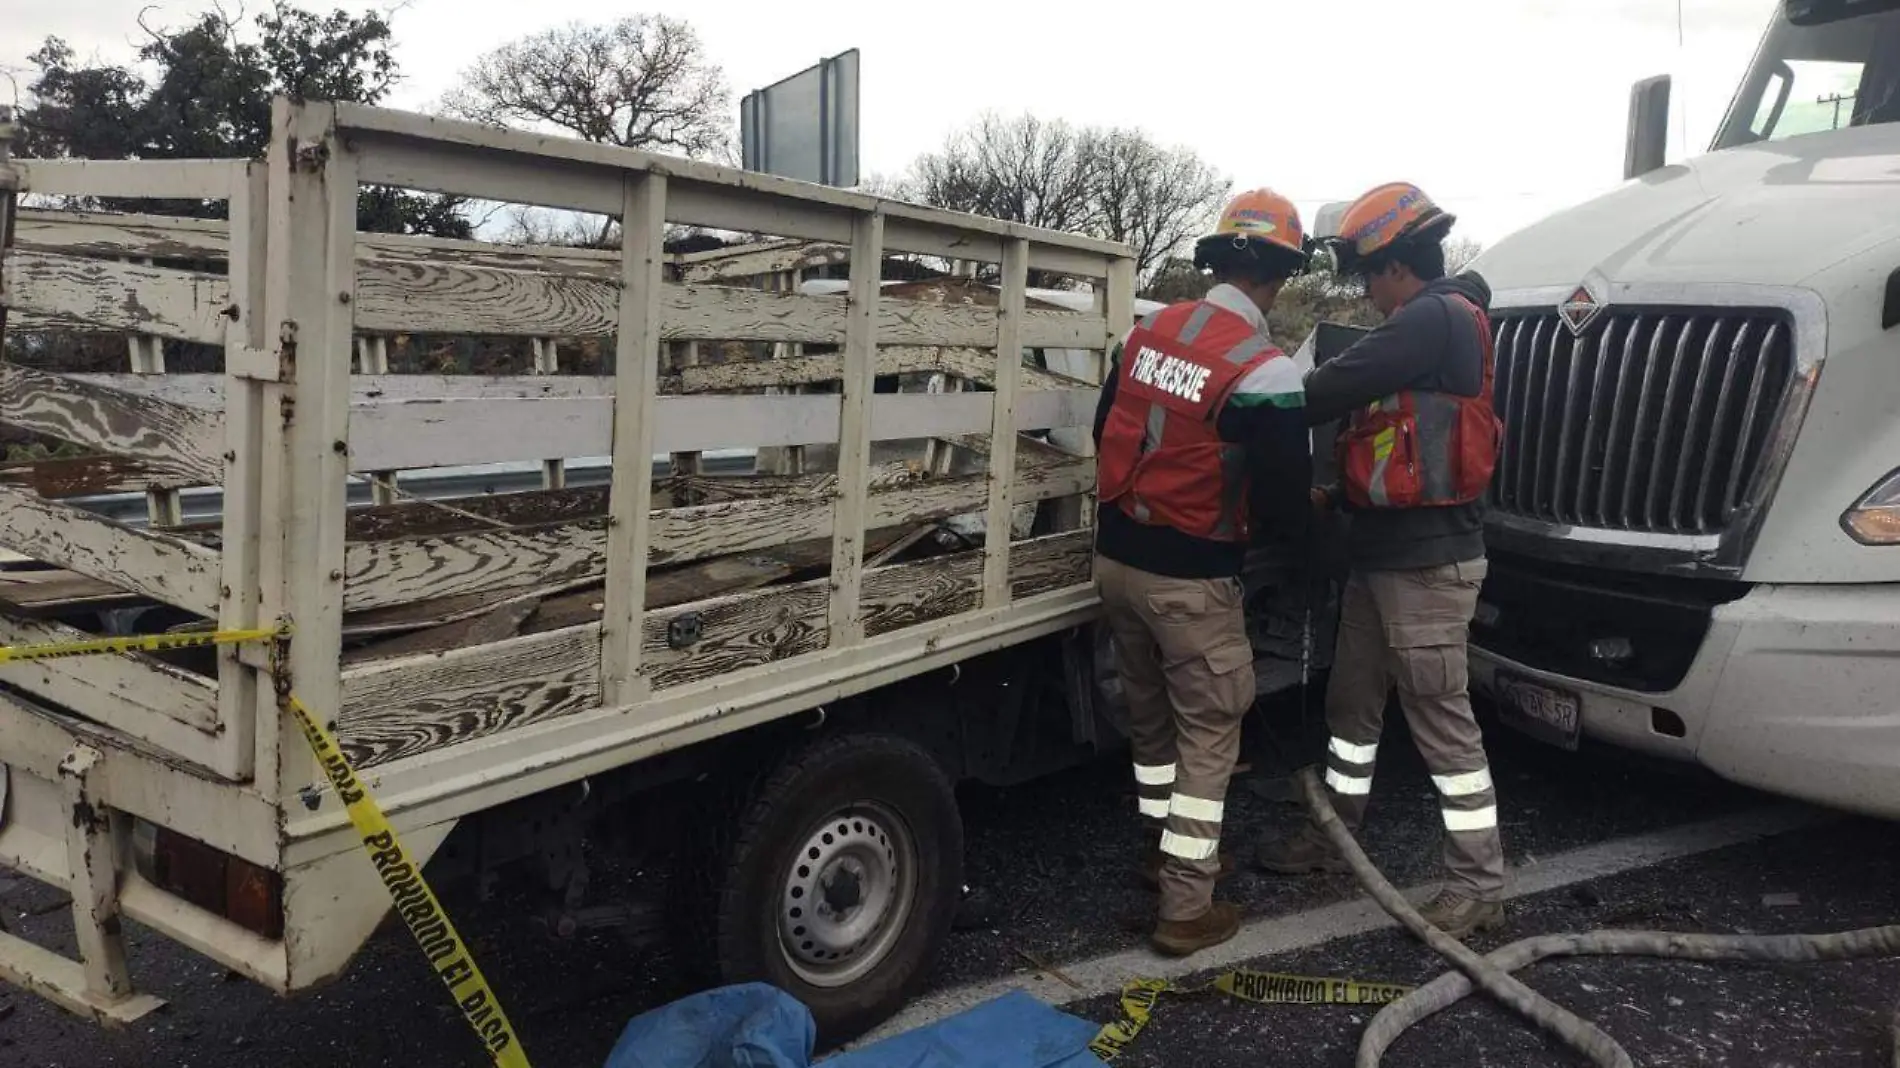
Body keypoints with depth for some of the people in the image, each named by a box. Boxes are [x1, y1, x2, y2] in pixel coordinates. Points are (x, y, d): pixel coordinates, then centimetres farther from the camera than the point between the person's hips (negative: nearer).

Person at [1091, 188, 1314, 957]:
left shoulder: (1147, 331, 2)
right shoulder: (1263, 371, -18)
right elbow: (1286, 505, -14)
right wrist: (1243, 508, 8)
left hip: (1117, 557, 7)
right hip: (1190, 577, -7)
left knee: (1152, 715, 22)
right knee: (1209, 732, 7)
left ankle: (1168, 850, 40)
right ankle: (1187, 910, 13)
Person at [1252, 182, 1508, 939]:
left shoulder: (1436, 317, -15)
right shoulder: (1434, 325, 18)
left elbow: (1340, 386, -23)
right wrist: (1337, 498, 12)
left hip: (1427, 563, -10)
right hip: (1385, 555, 10)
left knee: (1440, 718, -3)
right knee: (1352, 702, 17)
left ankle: (1479, 884, 8)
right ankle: (1333, 840, 30)